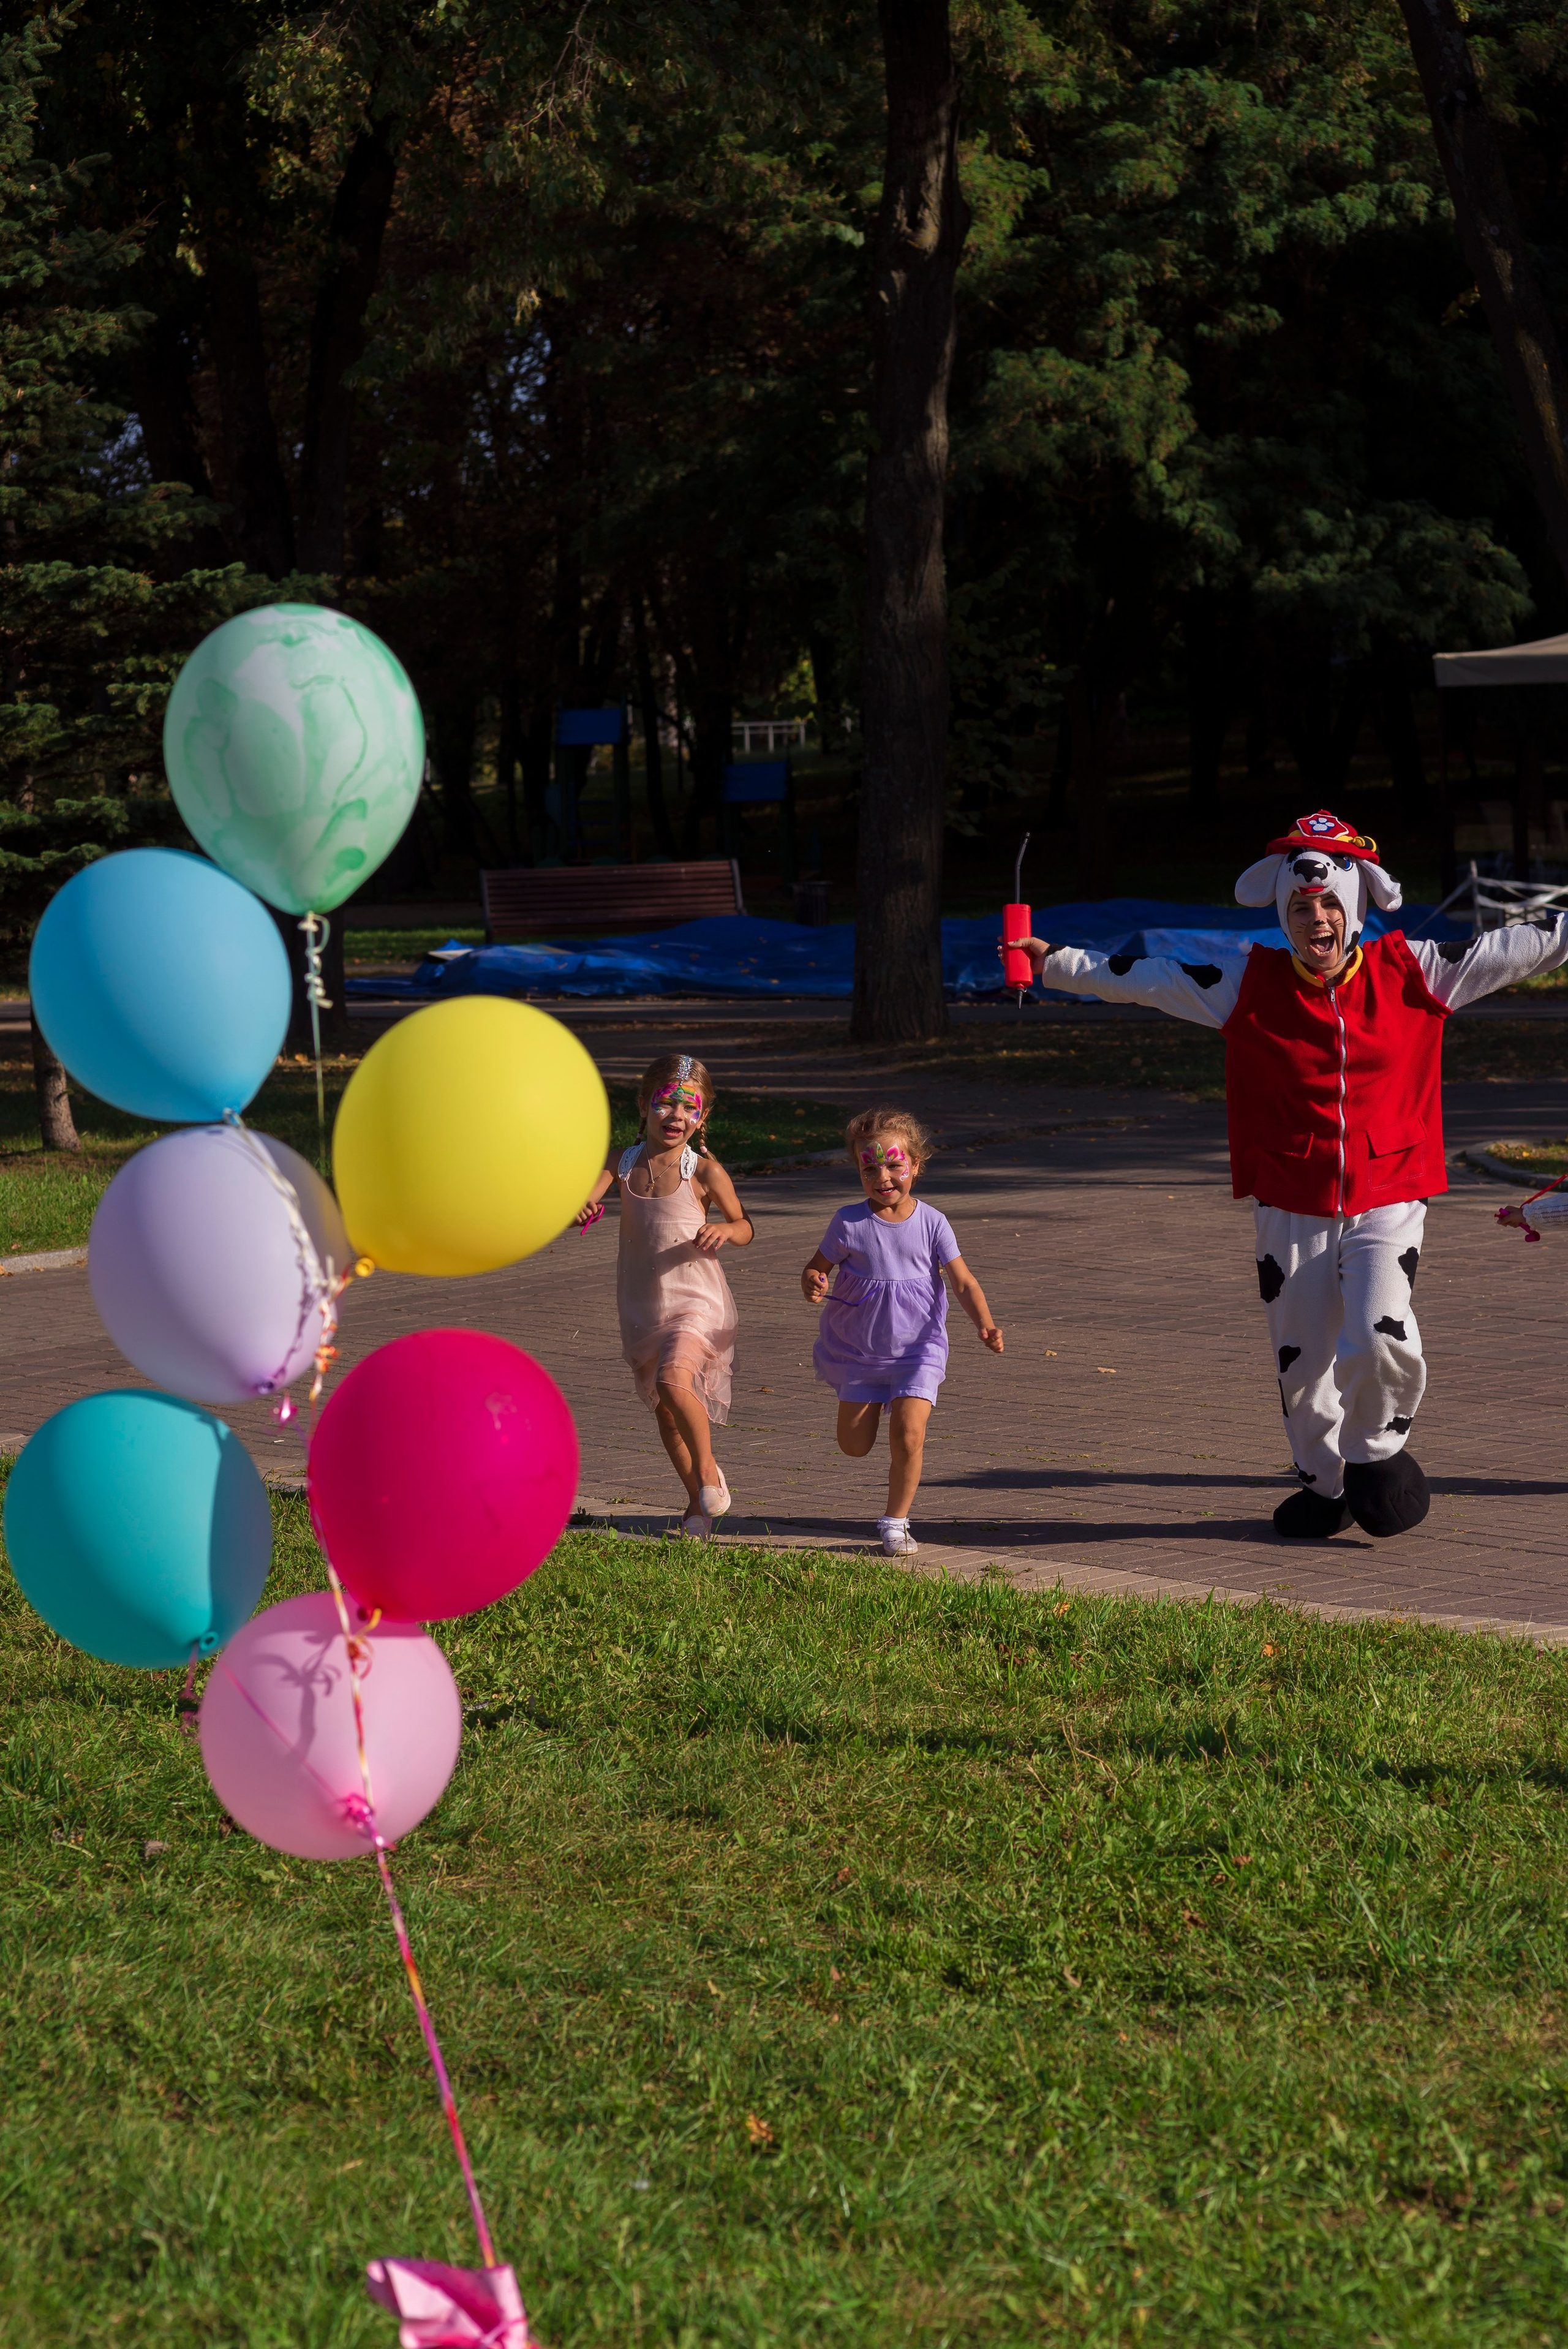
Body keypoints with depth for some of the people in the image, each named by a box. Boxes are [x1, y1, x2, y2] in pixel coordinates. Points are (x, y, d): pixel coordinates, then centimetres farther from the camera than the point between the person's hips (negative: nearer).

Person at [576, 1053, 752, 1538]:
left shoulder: (703, 1172, -10)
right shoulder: (623, 1165, -2)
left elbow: (745, 1229, 1)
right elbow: (581, 1206, -8)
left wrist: (724, 1230, -22)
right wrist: (576, 1209, -32)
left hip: (696, 1300, -5)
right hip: (642, 1309, 5)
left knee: (674, 1381, -29)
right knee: (665, 1412, 14)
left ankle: (707, 1467, -7)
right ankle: (699, 1501, 32)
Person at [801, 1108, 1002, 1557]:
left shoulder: (931, 1224, -9)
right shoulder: (849, 1224, -10)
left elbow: (964, 1283, -7)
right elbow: (817, 1268, -4)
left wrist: (985, 1325, -23)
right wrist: (812, 1285, -28)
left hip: (917, 1350, -1)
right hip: (857, 1350, 1)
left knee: (907, 1438, -13)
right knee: (855, 1445, 9)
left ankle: (896, 1524, 6)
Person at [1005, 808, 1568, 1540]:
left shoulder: (1410, 973, 0)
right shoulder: (1250, 984, 2)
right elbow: (1147, 979, 8)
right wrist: (1056, 962, 7)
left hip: (1386, 1203, -2)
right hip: (1292, 1210, 2)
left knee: (1381, 1340, -20)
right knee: (1301, 1360, 8)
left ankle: (1375, 1449, 10)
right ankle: (1324, 1481, 33)